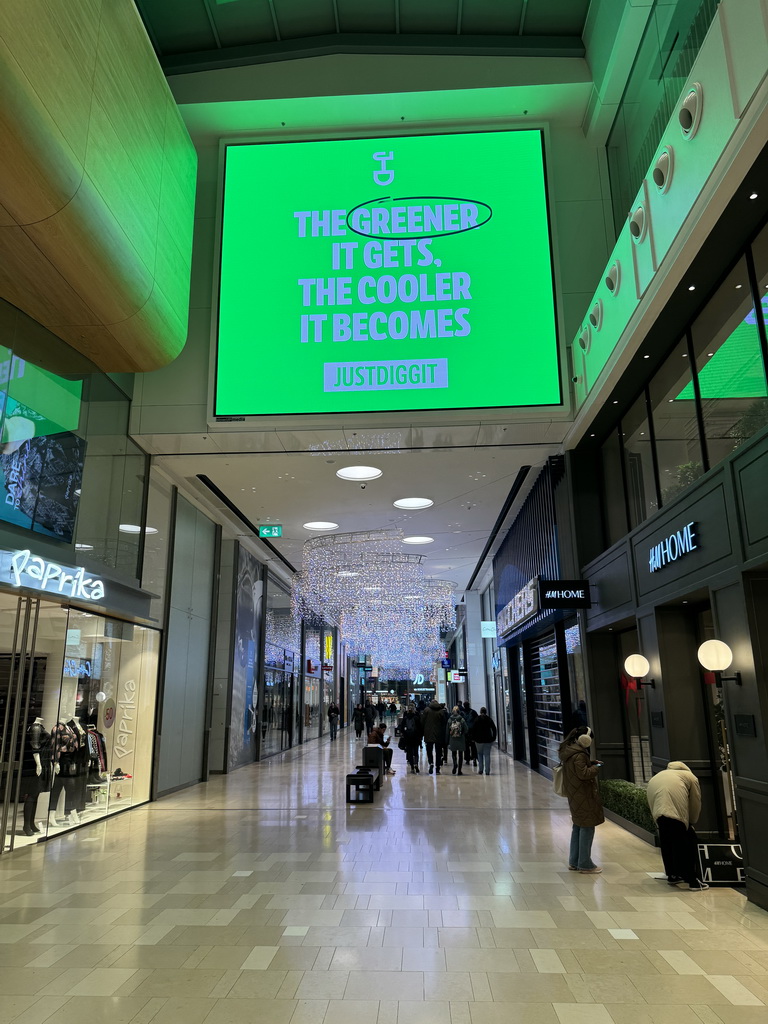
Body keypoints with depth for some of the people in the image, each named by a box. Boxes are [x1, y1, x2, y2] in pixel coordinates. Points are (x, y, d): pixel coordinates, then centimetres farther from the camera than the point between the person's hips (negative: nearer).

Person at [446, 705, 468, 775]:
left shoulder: (449, 720, -2)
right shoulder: (462, 720, -6)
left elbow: (447, 731, 2)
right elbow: (465, 730, -5)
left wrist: (447, 741, 9)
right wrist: (466, 740, 8)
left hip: (452, 740, 1)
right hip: (461, 740, -1)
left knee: (454, 753, 15)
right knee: (460, 755, 9)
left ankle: (455, 764, -14)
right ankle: (459, 770, 8)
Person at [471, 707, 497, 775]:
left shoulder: (477, 719, -2)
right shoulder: (489, 719, 3)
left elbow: (473, 729, -5)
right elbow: (494, 729, 2)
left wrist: (473, 738, 2)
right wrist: (494, 738, 8)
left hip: (479, 739, -1)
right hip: (488, 740, 1)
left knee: (479, 754, 11)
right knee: (487, 755, 3)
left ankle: (480, 770, 5)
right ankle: (487, 771, 0)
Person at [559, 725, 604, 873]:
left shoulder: (568, 750, 9)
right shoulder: (579, 755, -21)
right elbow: (583, 773, -24)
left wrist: (592, 762, 8)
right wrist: (596, 768, -9)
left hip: (574, 796, 10)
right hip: (583, 796, -10)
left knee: (578, 827, 18)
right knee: (587, 828, -1)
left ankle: (574, 861, 25)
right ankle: (585, 864, 6)